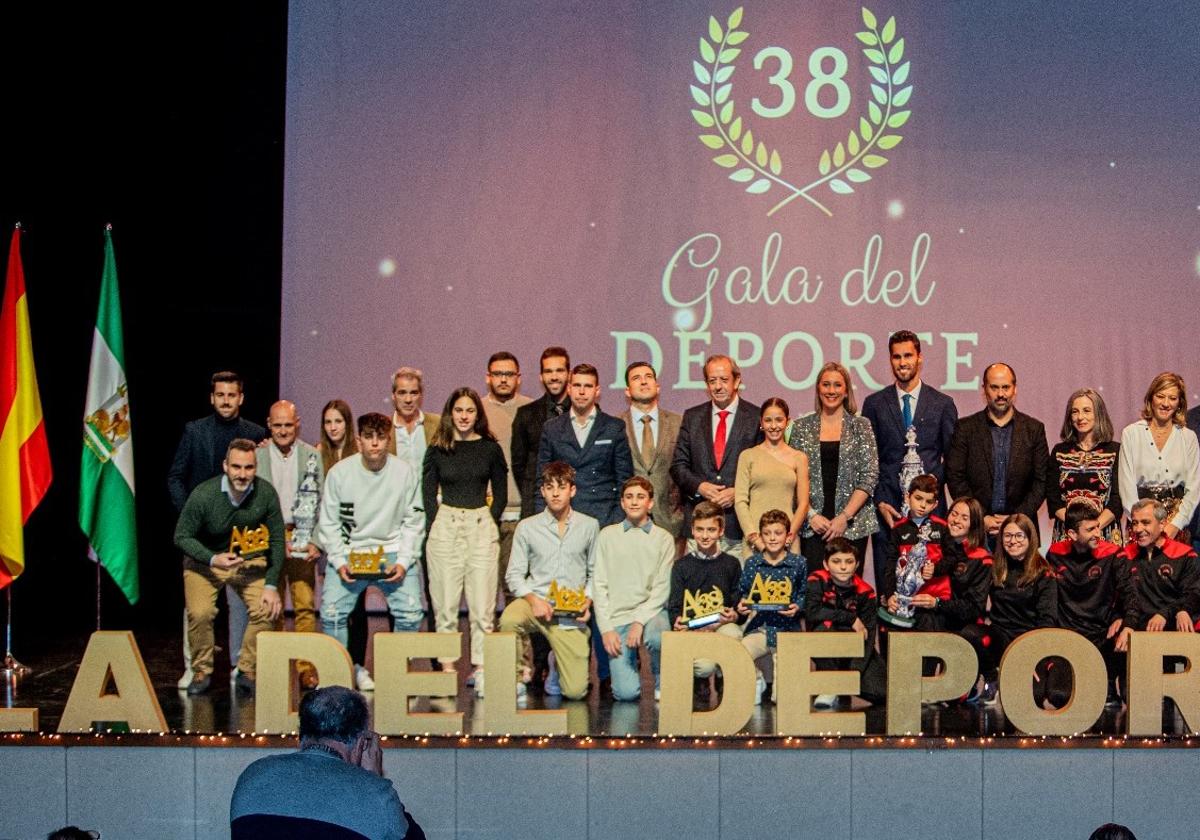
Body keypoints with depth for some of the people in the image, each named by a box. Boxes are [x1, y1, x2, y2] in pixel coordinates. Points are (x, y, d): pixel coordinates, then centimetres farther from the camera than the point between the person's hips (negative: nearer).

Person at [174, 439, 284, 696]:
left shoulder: (266, 494, -17)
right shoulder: (204, 495, -23)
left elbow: (277, 540, -6)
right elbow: (182, 536, -13)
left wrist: (271, 585, -10)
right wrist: (213, 559, -28)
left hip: (249, 561, 2)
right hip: (204, 561, -2)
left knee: (267, 610, -16)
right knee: (200, 613, -23)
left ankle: (247, 672, 3)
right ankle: (201, 672, 1)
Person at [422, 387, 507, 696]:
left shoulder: (490, 448, 6)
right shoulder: (437, 450, 6)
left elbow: (501, 493, 11)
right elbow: (428, 492, 9)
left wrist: (490, 522, 2)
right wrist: (435, 526, 0)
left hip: (482, 526, 0)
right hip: (445, 526, 0)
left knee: (482, 604, -4)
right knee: (445, 602, 1)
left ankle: (481, 668, -2)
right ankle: (447, 667, 5)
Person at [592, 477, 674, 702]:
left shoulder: (663, 538, 6)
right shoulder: (607, 536, 8)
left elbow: (662, 588, 0)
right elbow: (599, 586, 6)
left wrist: (640, 621, -14)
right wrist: (606, 628, -4)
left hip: (650, 611, 0)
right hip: (617, 616, 0)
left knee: (656, 638, -37)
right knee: (626, 692, -16)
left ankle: (663, 684, -4)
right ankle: (628, 664, 22)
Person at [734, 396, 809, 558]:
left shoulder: (799, 458, 9)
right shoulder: (748, 456, 7)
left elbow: (803, 504, 7)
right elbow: (740, 501, 2)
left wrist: (789, 537, -5)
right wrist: (754, 538, -8)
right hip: (754, 540, -1)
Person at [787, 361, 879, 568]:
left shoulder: (861, 426, 4)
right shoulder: (801, 427, 7)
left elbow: (870, 476, -1)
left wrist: (845, 517, -9)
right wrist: (811, 515, -7)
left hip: (853, 525, 0)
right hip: (812, 526, 1)